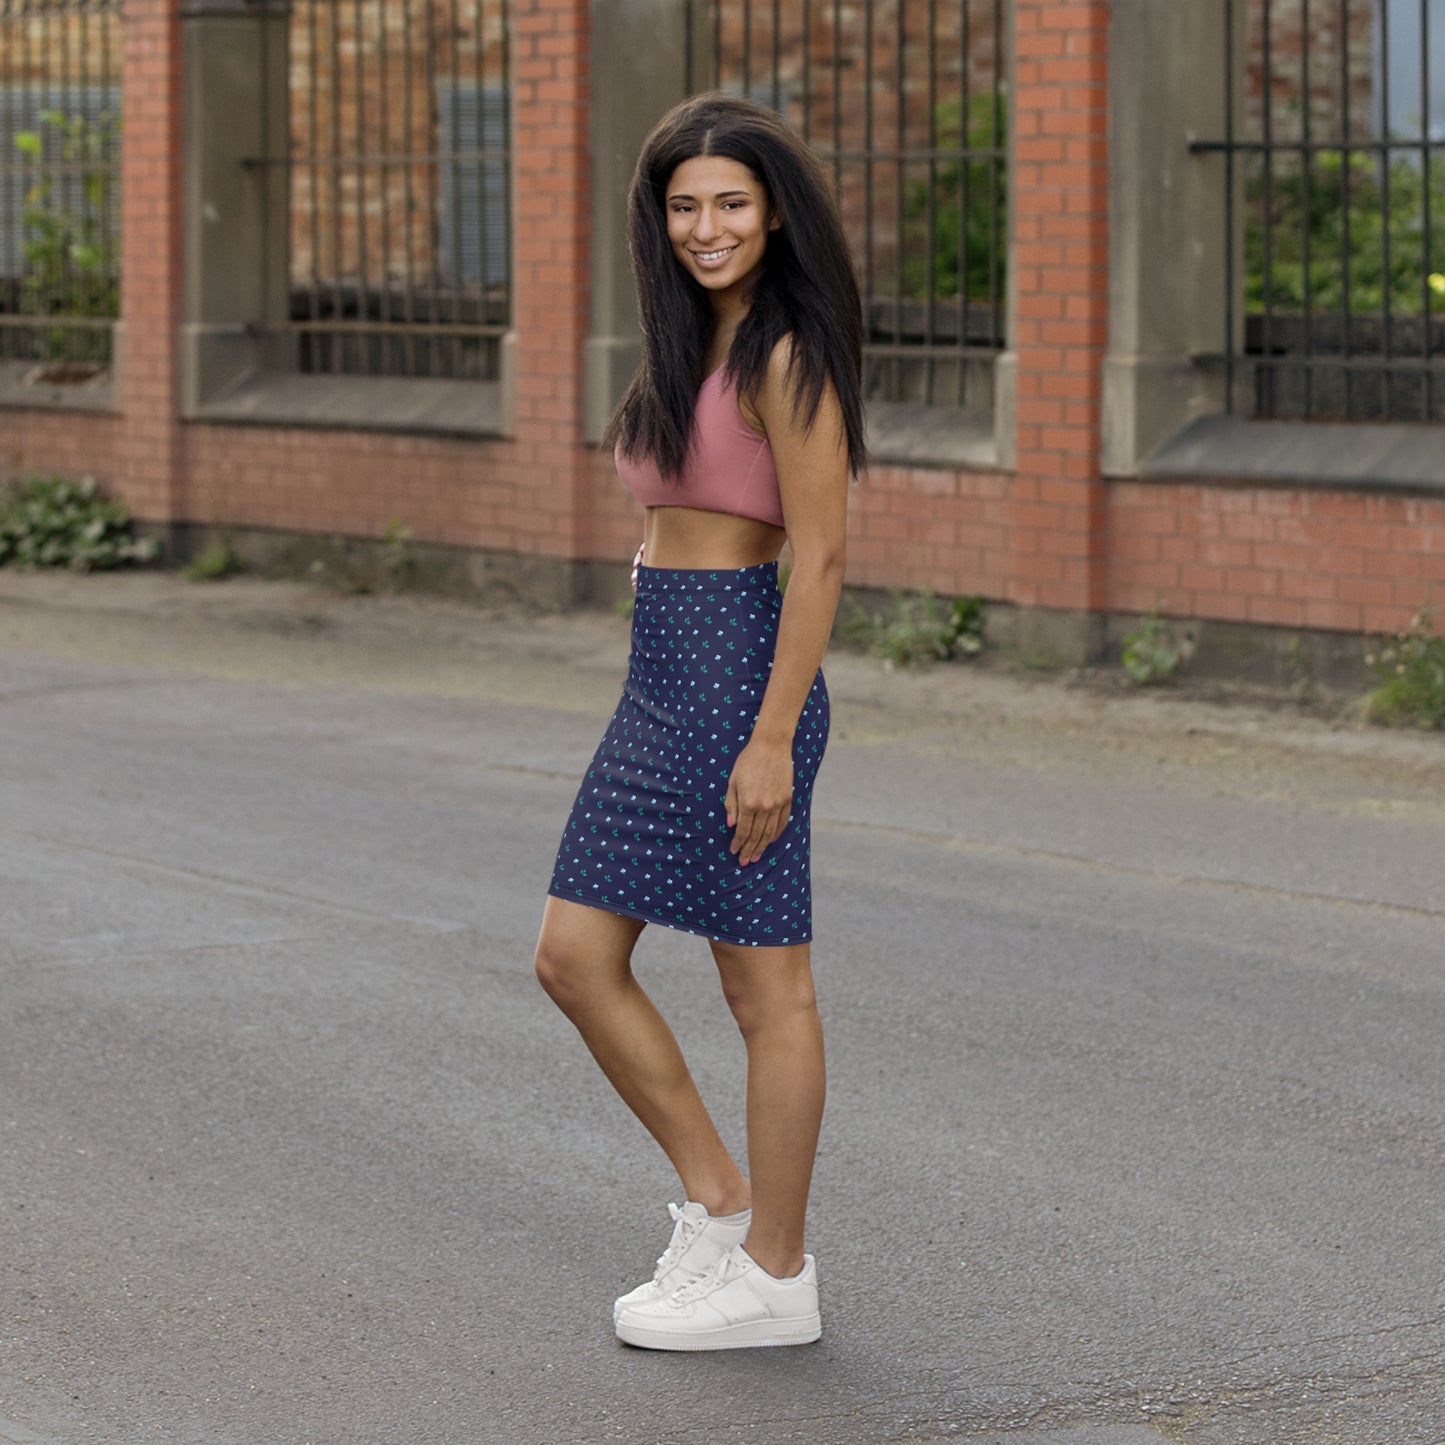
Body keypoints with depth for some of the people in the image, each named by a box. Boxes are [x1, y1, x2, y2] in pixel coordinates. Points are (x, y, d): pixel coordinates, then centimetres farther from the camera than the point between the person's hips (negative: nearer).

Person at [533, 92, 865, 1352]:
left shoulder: (787, 357, -13)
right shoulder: (694, 344, 15)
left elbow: (820, 555, -17)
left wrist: (772, 739, -20)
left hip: (739, 671, -10)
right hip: (664, 678, 10)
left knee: (766, 985, 0)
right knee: (575, 958, 8)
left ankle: (774, 1275, 10)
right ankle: (719, 1204, 19)